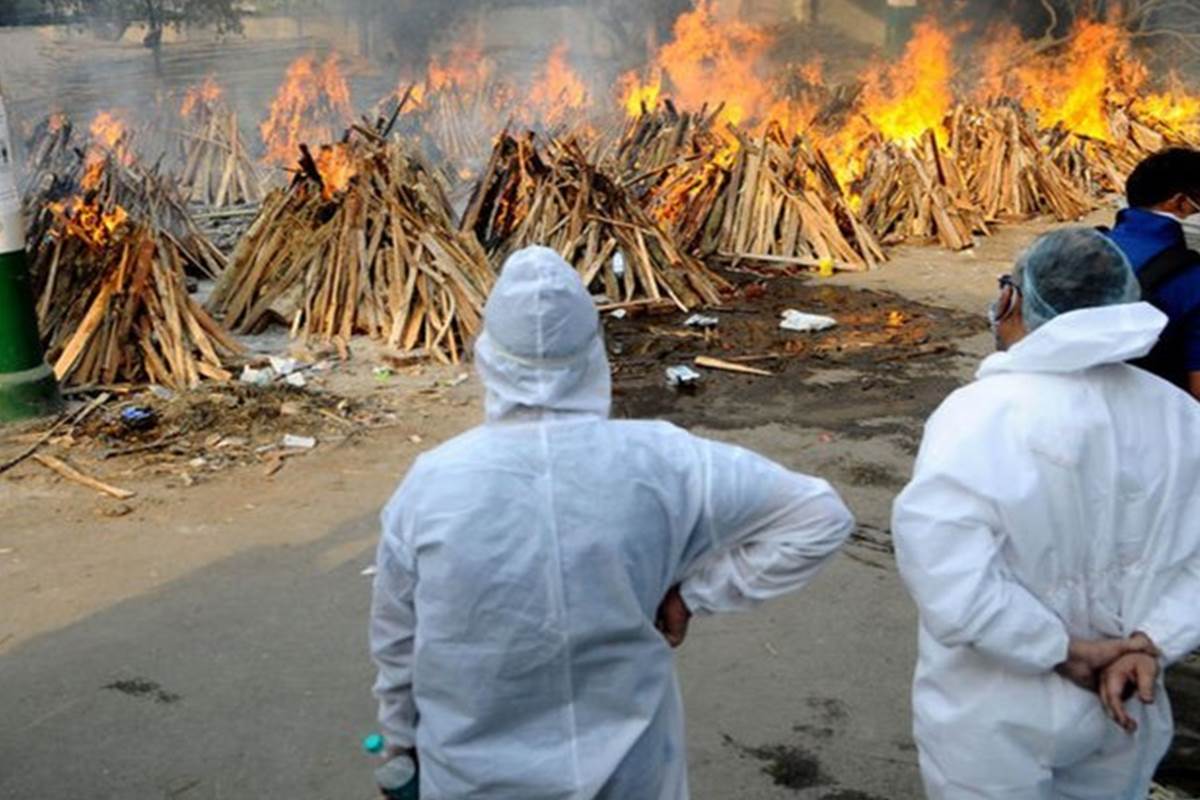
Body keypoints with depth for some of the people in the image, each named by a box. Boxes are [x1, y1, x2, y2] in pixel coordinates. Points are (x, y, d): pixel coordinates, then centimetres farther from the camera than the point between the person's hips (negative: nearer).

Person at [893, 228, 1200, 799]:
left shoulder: (980, 415, -24)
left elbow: (953, 593, -31)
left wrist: (1065, 650, -19)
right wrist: (1149, 643, -13)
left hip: (995, 724, -4)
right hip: (1116, 712, 4)